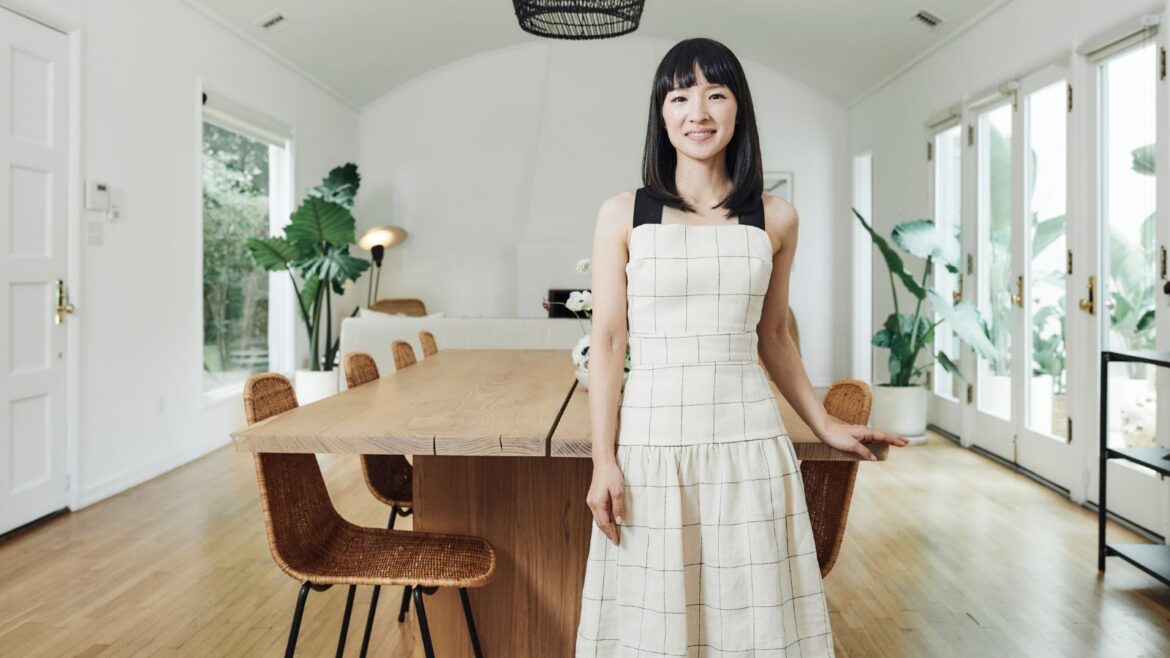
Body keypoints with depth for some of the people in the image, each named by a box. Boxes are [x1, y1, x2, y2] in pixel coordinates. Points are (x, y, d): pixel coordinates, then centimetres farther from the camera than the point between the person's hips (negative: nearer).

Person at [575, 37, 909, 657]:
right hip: (651, 444, -1)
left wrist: (825, 425, 18)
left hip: (749, 443, 2)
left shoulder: (775, 218, 6)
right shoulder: (622, 215, 0)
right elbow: (607, 344, -1)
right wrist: (604, 461, -5)